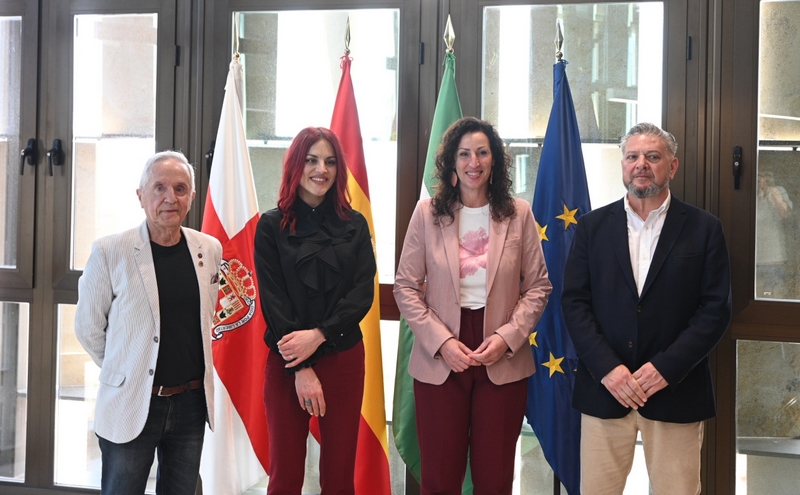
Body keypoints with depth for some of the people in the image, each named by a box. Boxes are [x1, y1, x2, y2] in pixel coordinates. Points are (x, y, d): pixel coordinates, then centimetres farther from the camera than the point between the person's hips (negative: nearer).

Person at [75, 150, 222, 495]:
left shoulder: (209, 250, 3)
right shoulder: (109, 252, -10)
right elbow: (88, 327, -1)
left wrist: (191, 371, 12)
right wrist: (124, 372, 3)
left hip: (192, 402, 4)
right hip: (131, 405, -4)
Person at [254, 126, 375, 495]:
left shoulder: (354, 225, 6)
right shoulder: (272, 225, 0)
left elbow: (363, 294, -1)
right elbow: (272, 300, -5)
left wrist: (319, 335, -16)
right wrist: (300, 368, -12)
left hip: (344, 360, 2)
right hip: (287, 362, -1)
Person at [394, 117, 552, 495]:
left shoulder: (518, 213, 1)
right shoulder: (427, 212, -1)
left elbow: (538, 287, 2)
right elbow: (406, 286, 0)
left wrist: (507, 337, -12)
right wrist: (442, 341, -11)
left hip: (504, 362, 0)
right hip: (438, 361, 0)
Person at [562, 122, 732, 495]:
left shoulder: (704, 229, 3)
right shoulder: (592, 227, 7)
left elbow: (716, 309, -2)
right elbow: (574, 301, 2)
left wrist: (666, 367, -12)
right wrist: (607, 368, -11)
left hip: (676, 392, -1)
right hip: (604, 388, 1)